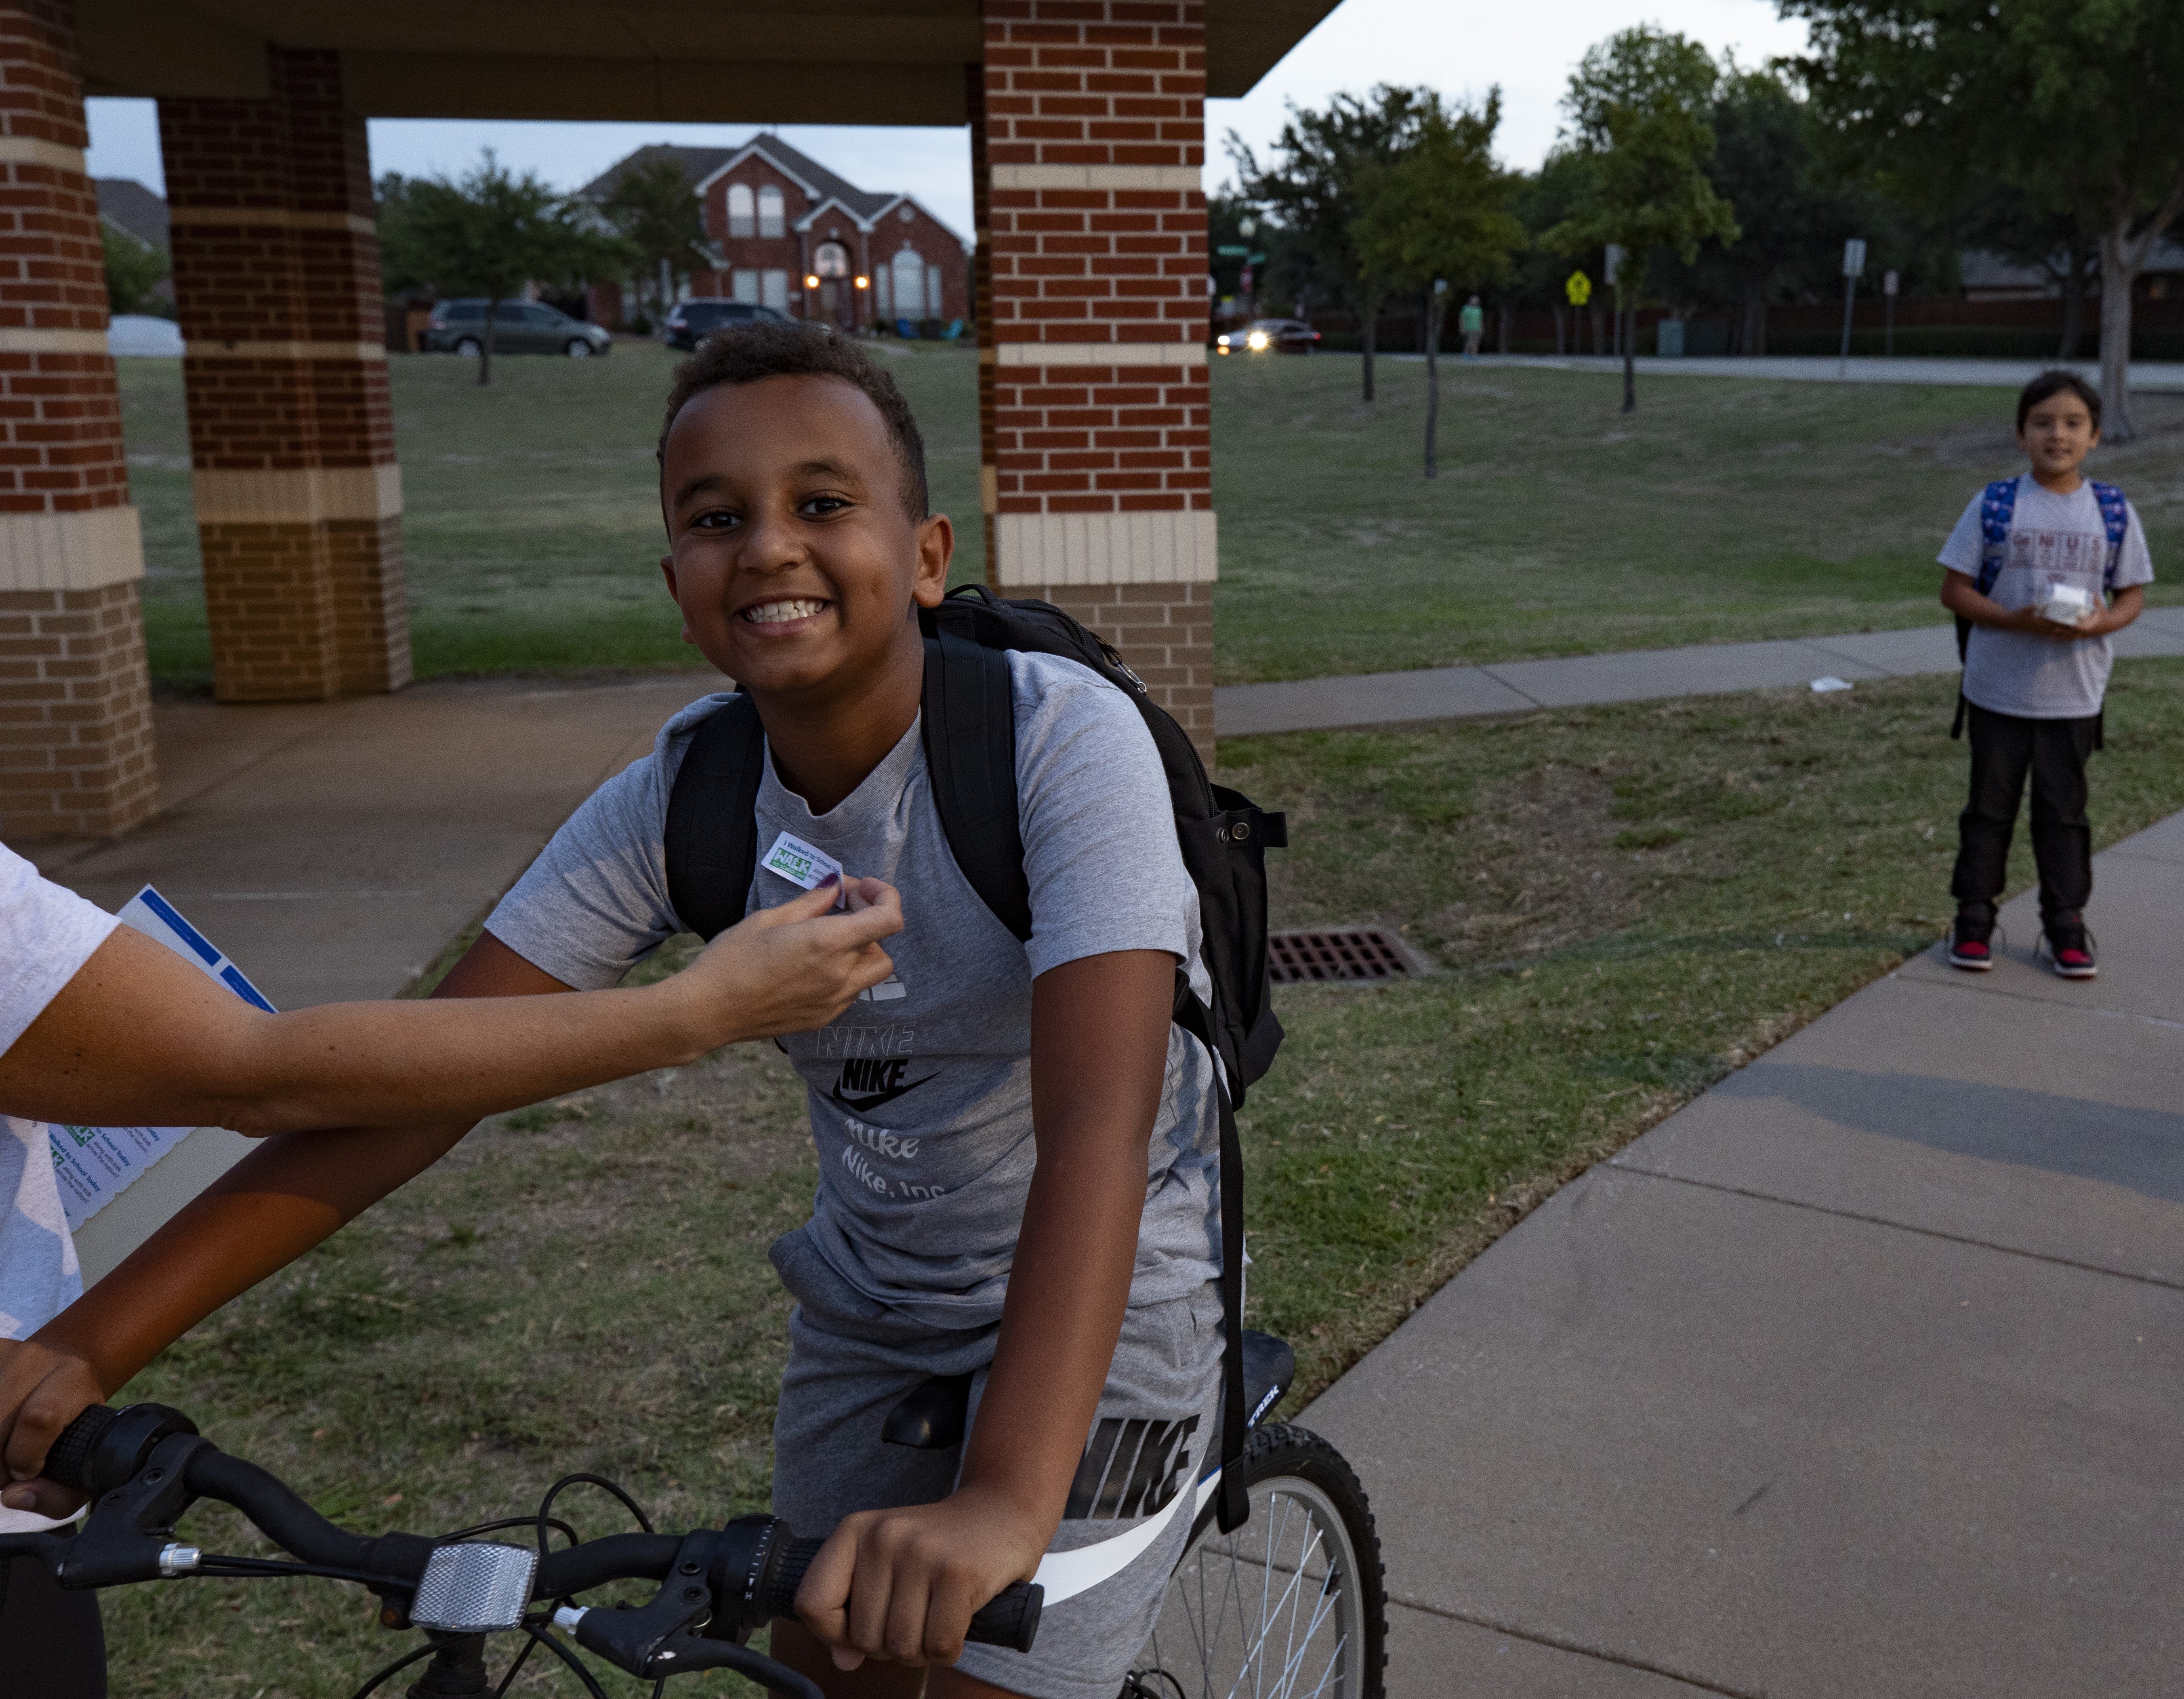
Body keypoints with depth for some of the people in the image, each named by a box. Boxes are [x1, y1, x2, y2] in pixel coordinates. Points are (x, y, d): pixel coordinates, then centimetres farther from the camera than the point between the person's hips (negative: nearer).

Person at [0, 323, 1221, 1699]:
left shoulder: (1061, 739, -26)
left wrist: (1006, 1500, -52)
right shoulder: (680, 800, -12)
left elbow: (1099, 1119, -38)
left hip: (1101, 1296, -4)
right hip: (870, 1303, 5)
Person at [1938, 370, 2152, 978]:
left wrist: (2101, 623, -17)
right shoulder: (1994, 505, -5)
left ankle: (2066, 923, 22)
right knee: (1990, 806, 9)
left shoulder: (2114, 512, 0)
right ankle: (1974, 917, 20)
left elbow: (2132, 594, 6)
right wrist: (2015, 619, -20)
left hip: (2074, 695, 1)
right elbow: (1954, 589, -5)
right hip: (1998, 692, -1)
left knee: (2064, 811, 11)